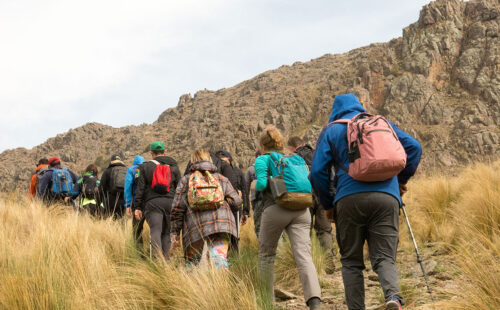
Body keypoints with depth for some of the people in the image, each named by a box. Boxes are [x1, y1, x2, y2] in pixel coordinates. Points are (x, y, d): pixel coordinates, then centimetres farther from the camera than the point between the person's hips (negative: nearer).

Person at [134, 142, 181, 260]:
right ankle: (165, 259, 3)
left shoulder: (145, 167, 9)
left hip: (152, 203, -2)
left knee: (155, 231, -10)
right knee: (166, 232, 9)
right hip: (170, 202, 2)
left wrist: (138, 207, 4)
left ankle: (158, 258, -28)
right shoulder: (174, 167, 13)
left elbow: (140, 188, 4)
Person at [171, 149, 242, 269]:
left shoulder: (186, 180, 14)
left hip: (195, 226, 0)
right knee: (220, 259, -9)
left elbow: (177, 208, 7)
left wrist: (175, 231, 11)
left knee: (192, 260, 16)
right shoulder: (222, 179, 17)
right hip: (221, 224, 0)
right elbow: (236, 202, 9)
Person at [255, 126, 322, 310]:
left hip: (275, 210, -3)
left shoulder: (263, 159, 9)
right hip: (301, 210, 3)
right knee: (303, 255, -10)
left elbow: (262, 183, -6)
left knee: (266, 254, 16)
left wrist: (255, 186, 16)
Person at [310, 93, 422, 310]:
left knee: (351, 261, 11)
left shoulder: (331, 131, 13)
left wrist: (327, 205, 15)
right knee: (384, 258, 1)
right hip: (386, 197, 2)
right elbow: (414, 147, 15)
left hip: (349, 199, -1)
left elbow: (317, 172, 4)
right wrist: (403, 179, 26)